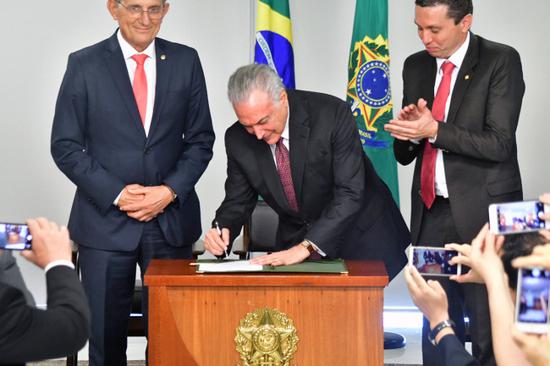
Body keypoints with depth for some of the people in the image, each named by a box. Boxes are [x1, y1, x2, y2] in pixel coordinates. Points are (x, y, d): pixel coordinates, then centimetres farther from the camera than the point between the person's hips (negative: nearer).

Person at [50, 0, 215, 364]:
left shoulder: (186, 61, 6)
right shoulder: (84, 64, 0)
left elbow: (200, 139, 7)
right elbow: (65, 146, -1)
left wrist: (170, 191, -8)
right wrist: (116, 194, -11)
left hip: (172, 220, 1)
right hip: (105, 221, -1)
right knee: (106, 335, 4)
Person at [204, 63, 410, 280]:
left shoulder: (332, 114, -24)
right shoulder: (237, 139, -11)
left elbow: (350, 194, -28)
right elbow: (238, 200, 1)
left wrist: (306, 247, -36)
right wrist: (223, 228, -22)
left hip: (361, 234, -3)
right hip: (296, 238, 3)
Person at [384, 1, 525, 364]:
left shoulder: (501, 61, -6)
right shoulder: (415, 66, 11)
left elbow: (498, 143, -14)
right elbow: (404, 153, 13)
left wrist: (434, 130, -21)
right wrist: (408, 130, -9)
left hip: (482, 213, -5)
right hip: (432, 213, 5)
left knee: (489, 333, -3)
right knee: (435, 327, 8)